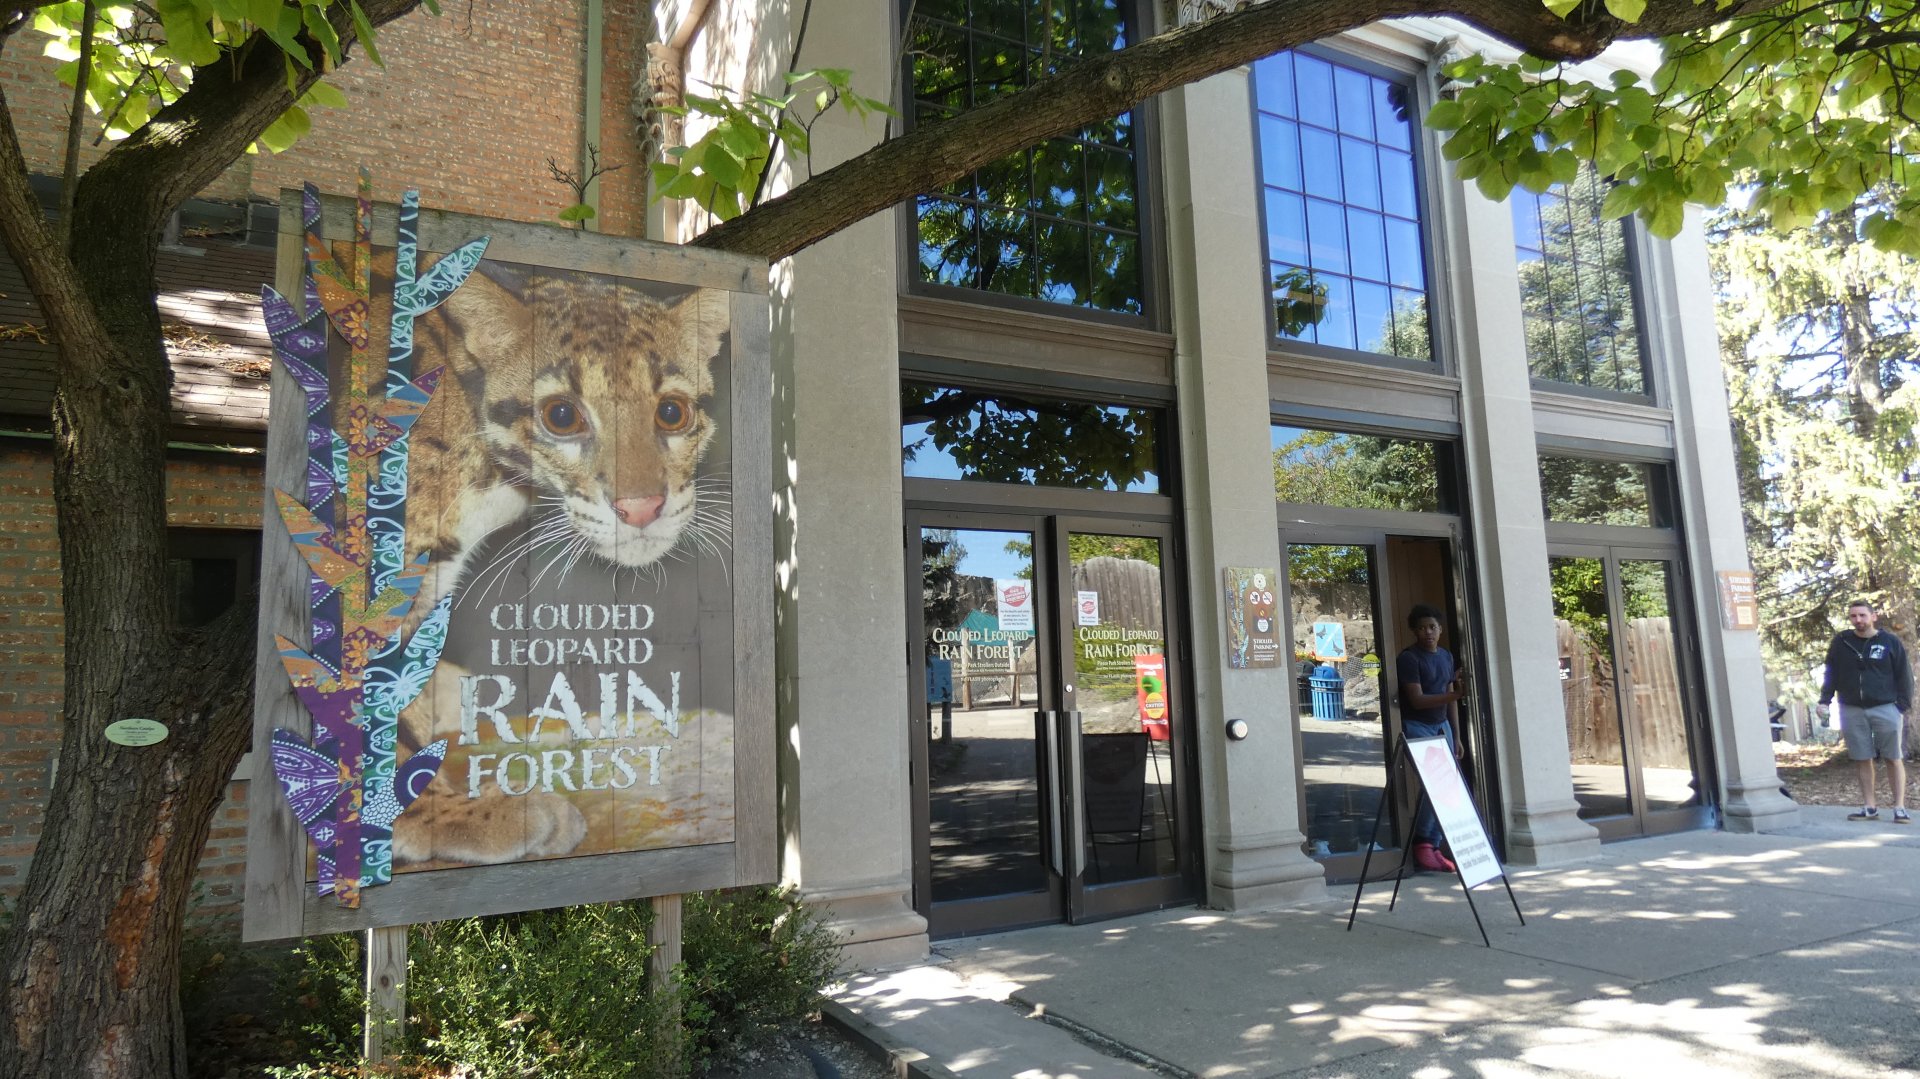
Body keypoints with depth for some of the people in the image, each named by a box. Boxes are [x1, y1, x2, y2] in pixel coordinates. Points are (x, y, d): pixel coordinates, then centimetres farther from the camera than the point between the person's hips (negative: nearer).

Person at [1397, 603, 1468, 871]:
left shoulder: (1446, 656, 12)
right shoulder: (1409, 657, -10)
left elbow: (1451, 699, 15)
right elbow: (1417, 700, -16)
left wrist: (1456, 735, 13)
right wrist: (1454, 694, -25)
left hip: (1442, 726, 7)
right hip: (1417, 727, -7)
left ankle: (1433, 847, 10)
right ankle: (1422, 843, -3)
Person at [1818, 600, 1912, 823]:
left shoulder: (1890, 642, 1)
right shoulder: (1841, 642, 6)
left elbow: (1904, 677, 3)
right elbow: (1831, 673, 11)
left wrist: (1903, 706, -5)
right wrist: (1824, 700, 4)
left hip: (1885, 708, -2)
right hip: (1852, 711, 2)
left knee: (1894, 759, 0)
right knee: (1862, 760, 5)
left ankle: (1900, 808, 6)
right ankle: (1869, 807, 11)